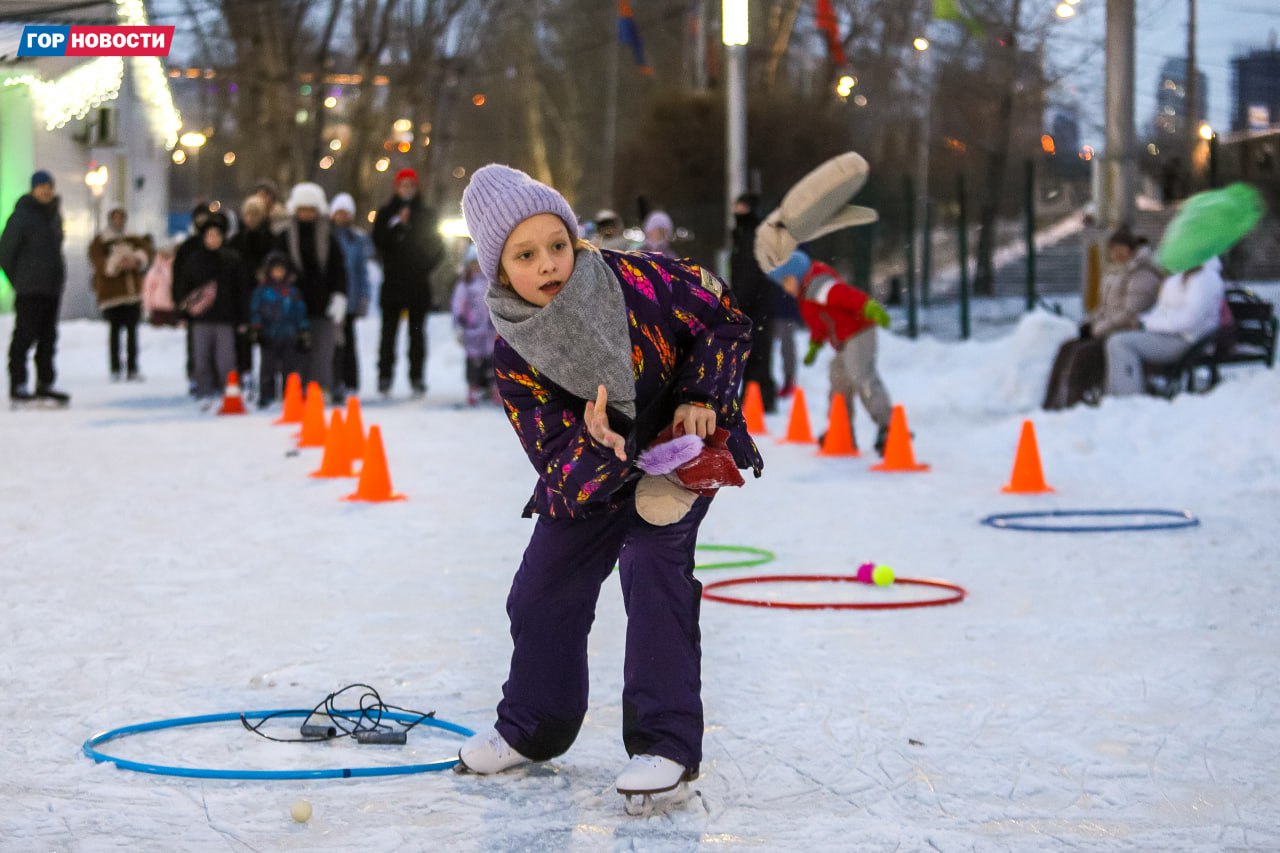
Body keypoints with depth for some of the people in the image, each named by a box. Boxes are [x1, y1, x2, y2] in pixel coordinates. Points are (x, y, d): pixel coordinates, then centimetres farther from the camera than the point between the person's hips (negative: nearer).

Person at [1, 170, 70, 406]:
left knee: (48, 338, 10)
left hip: (52, 287, 8)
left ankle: (45, 384, 15)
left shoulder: (54, 215, 14)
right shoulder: (21, 216, -10)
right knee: (24, 335, -6)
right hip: (30, 290, -7)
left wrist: (56, 276, 14)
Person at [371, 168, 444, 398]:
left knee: (417, 331, 1)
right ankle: (385, 376, 0)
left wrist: (425, 265, -5)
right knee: (389, 329, -2)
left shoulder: (426, 214, 10)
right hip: (393, 281, 0)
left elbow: (436, 246, 9)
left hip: (418, 282, 0)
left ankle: (417, 377, 2)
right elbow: (379, 241, -3)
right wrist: (396, 224, -15)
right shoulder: (386, 213, 8)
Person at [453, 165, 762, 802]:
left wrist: (701, 398, -22)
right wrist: (598, 445, -44)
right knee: (543, 588, 6)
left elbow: (726, 321, -11)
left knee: (651, 560, -23)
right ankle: (533, 726, 33)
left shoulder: (637, 282, -29)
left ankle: (667, 742, -17)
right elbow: (561, 474, -23)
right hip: (588, 473, 3)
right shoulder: (514, 360, -23)